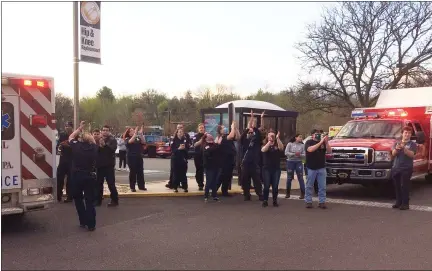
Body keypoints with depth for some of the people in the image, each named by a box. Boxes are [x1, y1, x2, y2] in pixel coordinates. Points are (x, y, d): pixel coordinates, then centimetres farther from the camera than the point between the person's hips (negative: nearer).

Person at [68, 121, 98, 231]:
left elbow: (70, 137, 11)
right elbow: (94, 141, 21)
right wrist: (88, 134, 20)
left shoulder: (76, 146, -9)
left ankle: (83, 221, 17)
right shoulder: (93, 147, -3)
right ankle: (91, 224, 5)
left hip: (77, 176, -1)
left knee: (78, 198, 18)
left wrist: (80, 128, 17)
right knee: (89, 200, 5)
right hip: (90, 176, 1)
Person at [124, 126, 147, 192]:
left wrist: (141, 133, -14)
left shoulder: (138, 138, 8)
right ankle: (132, 187, 3)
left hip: (139, 157, 4)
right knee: (132, 172, -3)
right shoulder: (127, 139, -3)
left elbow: (143, 142, -7)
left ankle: (141, 186, 13)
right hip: (131, 157, -4)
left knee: (140, 171, 6)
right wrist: (136, 133, -27)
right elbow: (131, 141, -26)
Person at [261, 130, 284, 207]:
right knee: (266, 186, -3)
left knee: (275, 186, 3)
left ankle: (275, 201, 13)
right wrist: (269, 142, -29)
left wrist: (277, 138, -28)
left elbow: (281, 148, -17)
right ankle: (265, 201, 6)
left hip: (276, 168, 1)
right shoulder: (265, 145, 5)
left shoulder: (277, 145, 6)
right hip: (267, 168, -1)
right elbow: (263, 150, -18)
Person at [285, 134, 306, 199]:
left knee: (300, 178, -4)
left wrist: (300, 155, -21)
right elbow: (286, 153, -9)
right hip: (290, 162, 0)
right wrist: (294, 154, -19)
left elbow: (304, 155, -1)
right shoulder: (290, 144, -1)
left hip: (299, 162, 0)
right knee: (289, 178, 7)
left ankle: (302, 193, 1)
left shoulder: (302, 145, 3)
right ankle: (288, 193, 18)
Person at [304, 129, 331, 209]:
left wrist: (326, 142, -15)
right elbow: (310, 149, -23)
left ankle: (322, 202, 7)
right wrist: (320, 142, -24)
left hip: (321, 168, 3)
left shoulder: (323, 142, 9)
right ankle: (308, 202, 9)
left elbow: (329, 151, 0)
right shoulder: (309, 142, -2)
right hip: (311, 168, -3)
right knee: (309, 186, 3)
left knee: (322, 186, 2)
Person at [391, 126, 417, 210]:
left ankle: (405, 204, -5)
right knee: (397, 186, 6)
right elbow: (393, 154, 2)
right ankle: (398, 202, 15)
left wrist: (404, 148, -25)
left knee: (404, 186, -8)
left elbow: (411, 155, -11)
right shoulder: (397, 143, 14)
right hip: (396, 168, 4)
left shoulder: (412, 144, 3)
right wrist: (396, 149, -19)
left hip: (407, 168, -4)